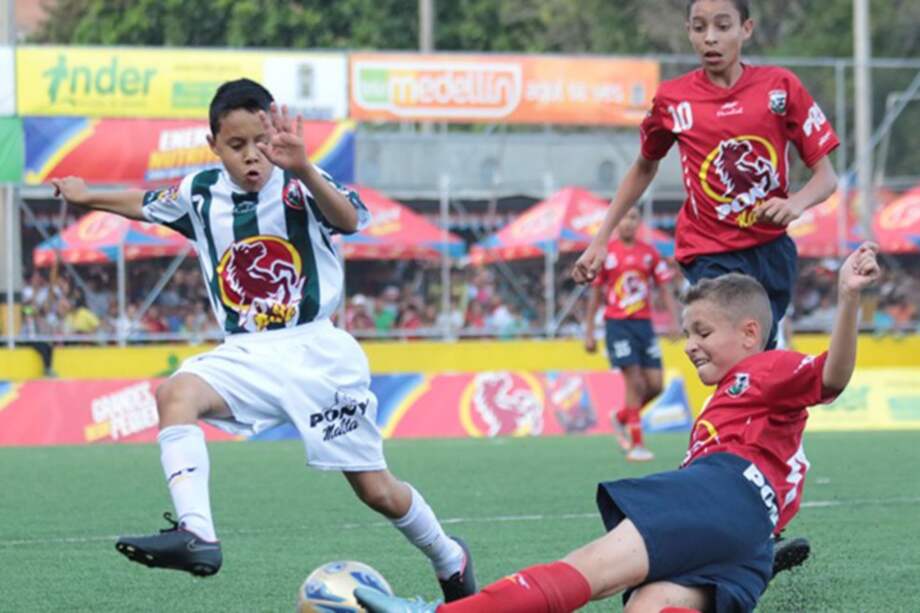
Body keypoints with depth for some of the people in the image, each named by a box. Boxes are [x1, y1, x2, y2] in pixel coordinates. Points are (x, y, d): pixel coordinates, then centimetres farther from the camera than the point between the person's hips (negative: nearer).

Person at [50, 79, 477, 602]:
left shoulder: (298, 186, -13)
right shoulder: (201, 194, 1)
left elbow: (350, 220, -35)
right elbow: (147, 204, 24)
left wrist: (303, 168, -52)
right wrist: (88, 196, 38)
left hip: (318, 354, -4)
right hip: (247, 356, 4)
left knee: (377, 491, 2)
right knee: (177, 393, -28)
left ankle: (450, 560, 32)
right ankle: (196, 536, -41)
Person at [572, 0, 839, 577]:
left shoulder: (780, 87, -2)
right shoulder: (673, 100, -1)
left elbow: (827, 176, -2)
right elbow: (644, 168, 18)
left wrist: (796, 203, -23)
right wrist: (601, 239, 17)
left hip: (771, 251, 2)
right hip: (712, 257, -2)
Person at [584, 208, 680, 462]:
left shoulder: (649, 253, 8)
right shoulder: (605, 253, 1)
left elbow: (665, 289, 8)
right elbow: (595, 294, 6)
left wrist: (676, 321, -6)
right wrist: (589, 333, 5)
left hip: (644, 324, 4)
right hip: (617, 324, -4)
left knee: (655, 385, -1)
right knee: (635, 383, -14)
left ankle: (621, 418, 26)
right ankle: (636, 445, -8)